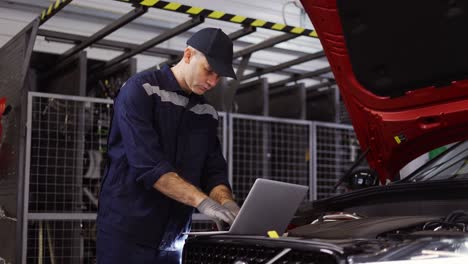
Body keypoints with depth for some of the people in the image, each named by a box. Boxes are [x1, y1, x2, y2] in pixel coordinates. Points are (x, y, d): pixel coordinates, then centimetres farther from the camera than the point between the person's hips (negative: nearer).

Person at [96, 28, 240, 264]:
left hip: (174, 238, 6)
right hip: (127, 229, -6)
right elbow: (148, 163, -21)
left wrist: (226, 203, -14)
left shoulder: (207, 113, 10)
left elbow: (214, 172, 8)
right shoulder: (141, 90, -10)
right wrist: (202, 201, -26)